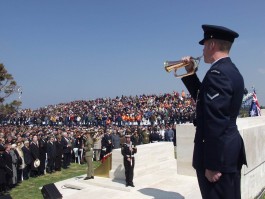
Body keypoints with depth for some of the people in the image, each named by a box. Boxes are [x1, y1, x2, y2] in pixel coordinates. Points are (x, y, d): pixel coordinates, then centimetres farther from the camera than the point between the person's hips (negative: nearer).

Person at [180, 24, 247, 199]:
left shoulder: (217, 73, -19)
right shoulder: (232, 71, 12)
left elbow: (215, 123, -24)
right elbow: (203, 98, 21)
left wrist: (212, 164, -22)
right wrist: (190, 72, 14)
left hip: (219, 153, -10)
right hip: (231, 149, 10)